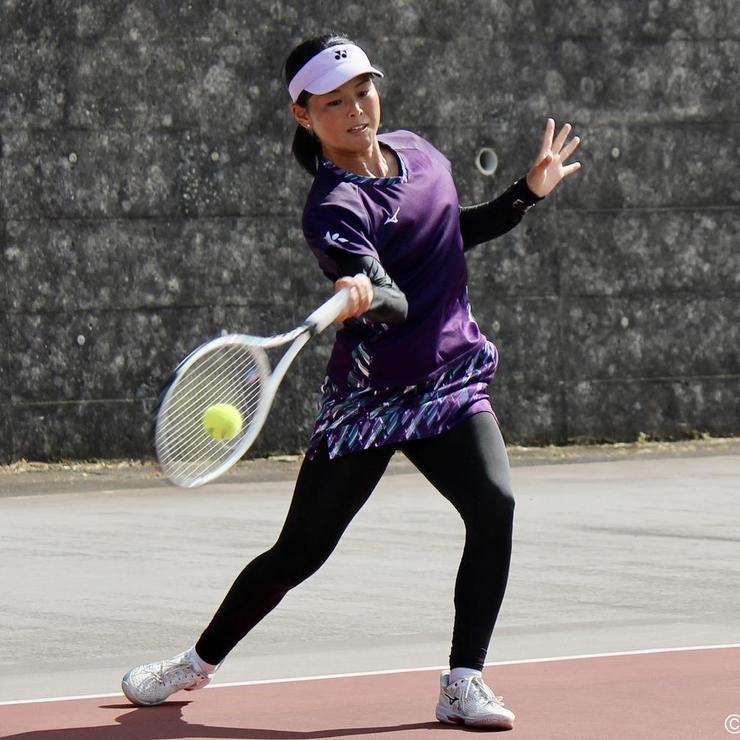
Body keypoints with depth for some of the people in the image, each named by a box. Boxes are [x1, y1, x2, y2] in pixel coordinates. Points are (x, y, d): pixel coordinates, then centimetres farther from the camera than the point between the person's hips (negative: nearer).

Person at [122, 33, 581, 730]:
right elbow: (394, 303, -33)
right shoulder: (332, 210, -18)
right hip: (368, 396, -4)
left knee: (493, 505, -22)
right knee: (299, 551, 3)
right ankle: (199, 662, 27)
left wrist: (527, 193, 18)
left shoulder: (417, 151, 4)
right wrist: (363, 297, -54)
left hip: (452, 381, 4)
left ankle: (463, 683, -14)